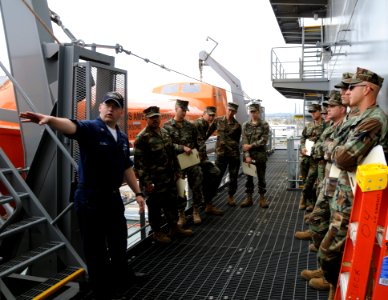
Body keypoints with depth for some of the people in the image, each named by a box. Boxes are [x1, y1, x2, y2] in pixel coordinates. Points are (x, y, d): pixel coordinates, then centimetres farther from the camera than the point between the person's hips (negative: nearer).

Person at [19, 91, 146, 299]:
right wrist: (48, 119, -54)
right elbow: (71, 126, -34)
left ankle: (120, 283, 43)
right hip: (90, 199, -6)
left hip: (114, 197, 7)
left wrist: (138, 193, 14)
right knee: (95, 249, 6)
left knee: (119, 244, 21)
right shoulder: (90, 128, -11)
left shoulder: (122, 138, 9)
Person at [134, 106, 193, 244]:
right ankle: (157, 232, 23)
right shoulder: (142, 137, -14)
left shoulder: (165, 132, 10)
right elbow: (139, 162, -17)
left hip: (169, 178, 7)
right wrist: (146, 182, -19)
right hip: (154, 181, -7)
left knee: (171, 203, 18)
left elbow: (172, 153, 18)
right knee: (155, 206, 7)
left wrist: (176, 170, 17)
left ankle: (174, 227, 34)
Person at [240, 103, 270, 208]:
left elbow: (263, 140, -11)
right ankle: (249, 198, 18)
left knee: (261, 177, 6)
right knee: (249, 177, 9)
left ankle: (262, 198, 16)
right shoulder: (245, 125, 4)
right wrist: (247, 155, -11)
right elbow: (244, 142, -2)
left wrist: (250, 146, -15)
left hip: (261, 155, -2)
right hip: (248, 155, 2)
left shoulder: (264, 124, -2)